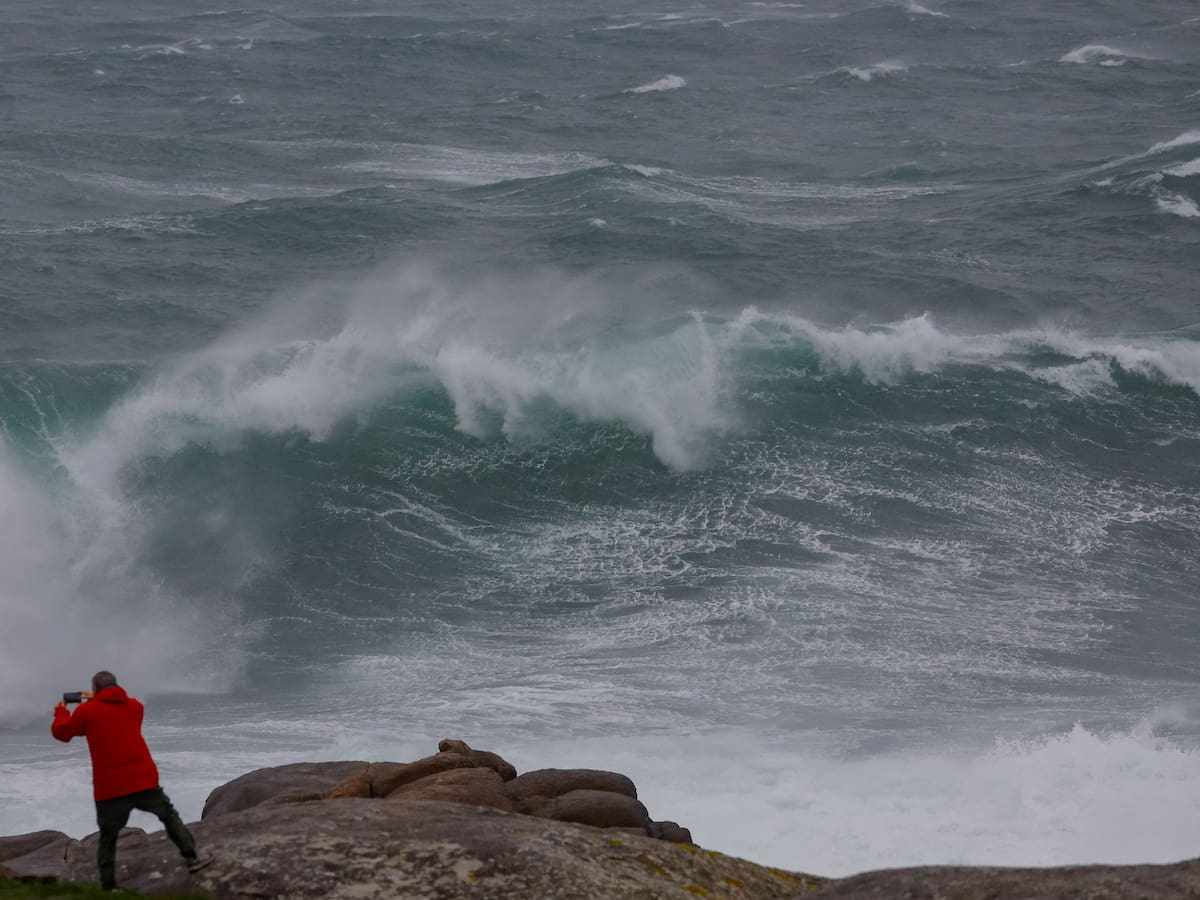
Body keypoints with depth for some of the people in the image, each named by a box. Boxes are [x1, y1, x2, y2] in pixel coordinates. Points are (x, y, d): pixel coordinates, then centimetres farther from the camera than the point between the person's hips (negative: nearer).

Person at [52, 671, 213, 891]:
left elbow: (62, 733, 10)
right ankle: (191, 857, 10)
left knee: (108, 837, 7)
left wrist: (61, 712, 28)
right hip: (144, 780, 2)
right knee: (169, 816, 18)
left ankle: (108, 886, 4)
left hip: (110, 787, -2)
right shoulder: (134, 706, 11)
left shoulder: (87, 711, -1)